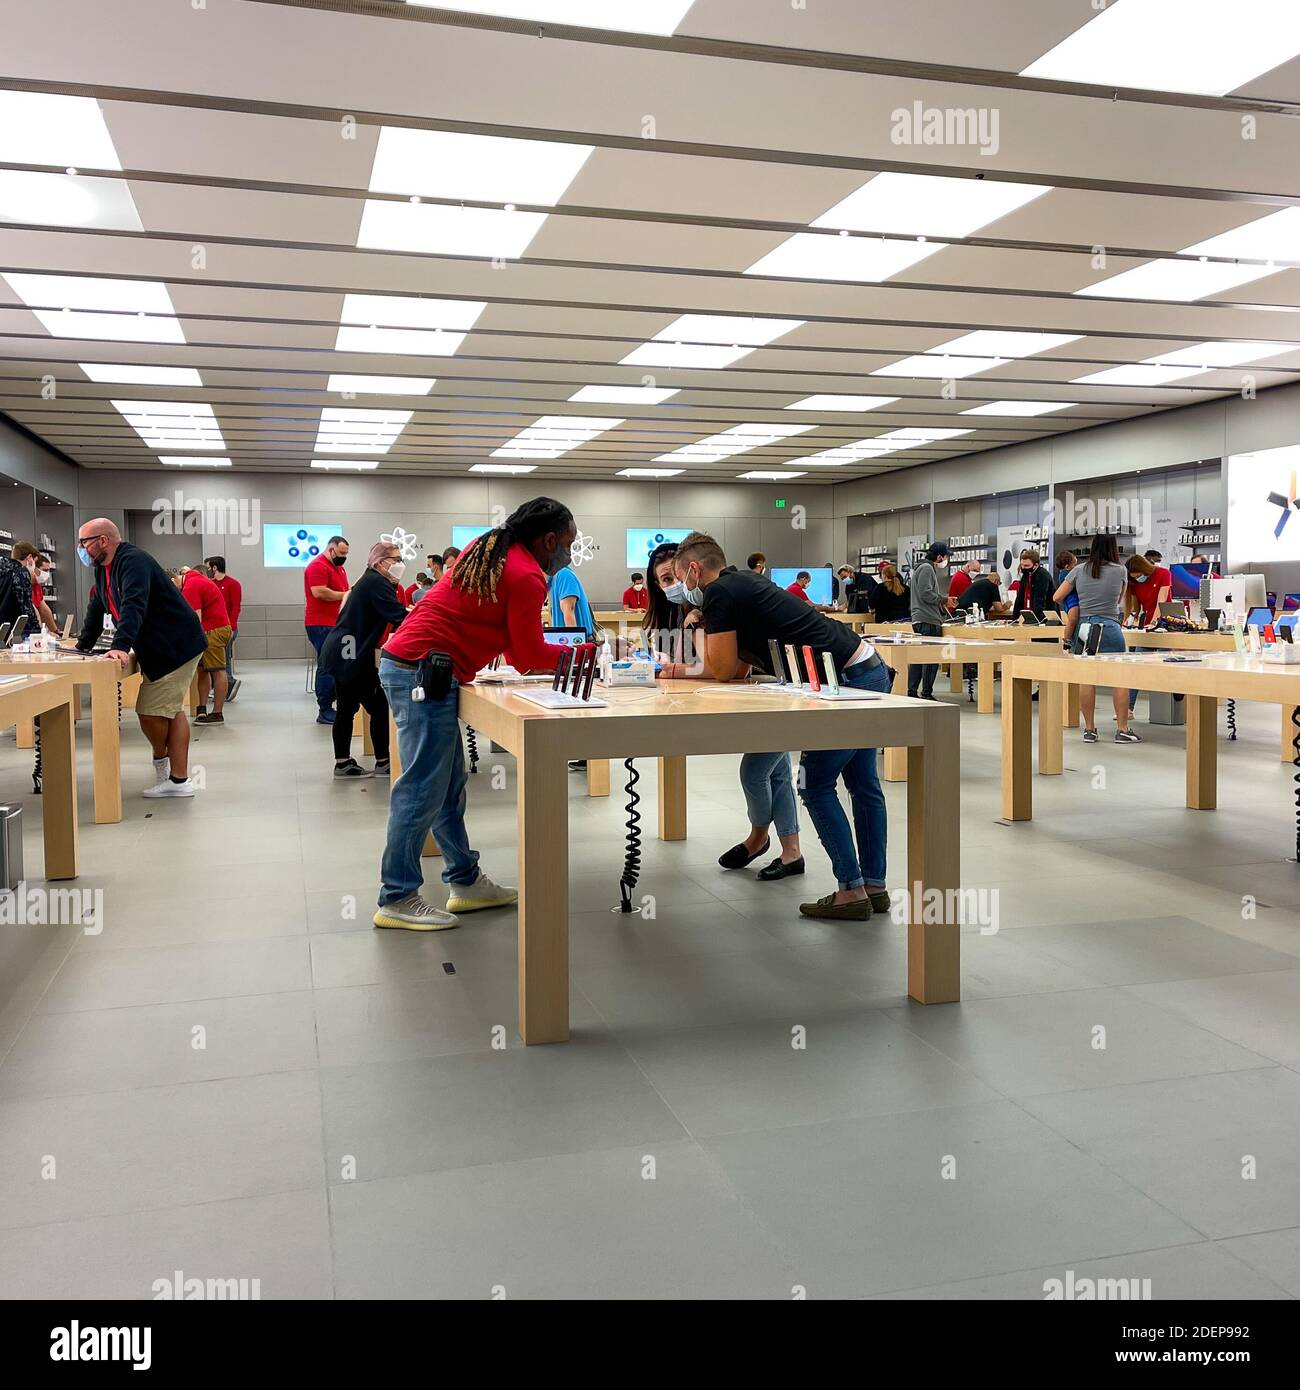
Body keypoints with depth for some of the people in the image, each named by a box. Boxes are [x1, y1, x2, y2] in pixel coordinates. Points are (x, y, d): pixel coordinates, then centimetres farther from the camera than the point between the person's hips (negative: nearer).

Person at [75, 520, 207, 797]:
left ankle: (161, 762, 17)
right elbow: (96, 611, 22)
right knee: (171, 711, 9)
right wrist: (81, 648, 22)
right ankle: (178, 780, 11)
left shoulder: (133, 561, -19)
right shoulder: (104, 570, 13)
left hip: (176, 647, -10)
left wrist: (120, 647, -43)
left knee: (150, 712, -8)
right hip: (159, 649, 10)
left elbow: (133, 605, -33)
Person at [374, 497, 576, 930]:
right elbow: (529, 657, -5)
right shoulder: (526, 577, -12)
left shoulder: (488, 547, 16)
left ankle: (465, 881, 24)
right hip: (425, 673, -10)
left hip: (402, 662, 10)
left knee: (449, 785, 15)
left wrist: (563, 654, 15)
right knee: (424, 789, -5)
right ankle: (397, 899, 2)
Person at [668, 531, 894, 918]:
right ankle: (874, 886, 20)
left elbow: (723, 671, -6)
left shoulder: (718, 594, -10)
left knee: (817, 786, -1)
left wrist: (703, 625, 5)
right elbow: (737, 669, 20)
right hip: (870, 669, 10)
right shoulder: (741, 585, 18)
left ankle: (852, 891, 2)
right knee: (864, 786, 13)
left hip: (849, 680, -10)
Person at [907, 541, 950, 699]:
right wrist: (943, 599, -8)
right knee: (932, 657, -6)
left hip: (919, 620, 11)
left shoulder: (922, 567, 21)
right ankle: (926, 693, -3)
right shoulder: (927, 568, -11)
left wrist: (943, 607, 20)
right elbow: (925, 593, -20)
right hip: (928, 620, -11)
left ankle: (912, 692, 13)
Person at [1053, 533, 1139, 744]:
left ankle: (1089, 729, 9)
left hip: (1084, 626, 3)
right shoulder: (1120, 571, 1)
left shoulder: (1079, 570, 4)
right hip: (1109, 627, -2)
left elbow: (1056, 597, 6)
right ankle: (1123, 730, 4)